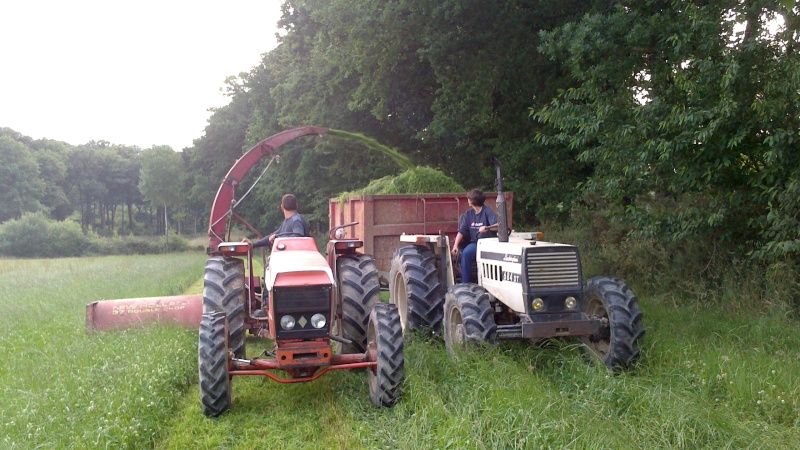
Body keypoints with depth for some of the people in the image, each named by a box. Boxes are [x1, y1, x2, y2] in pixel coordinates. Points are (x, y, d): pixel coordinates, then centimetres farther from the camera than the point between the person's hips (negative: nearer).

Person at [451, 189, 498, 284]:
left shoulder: (487, 211, -5)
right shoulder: (468, 213, 10)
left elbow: (498, 226, -19)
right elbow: (461, 231, 4)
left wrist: (487, 227, -38)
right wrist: (455, 246, -11)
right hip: (474, 243, 4)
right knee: (465, 253, -28)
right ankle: (465, 283, -22)